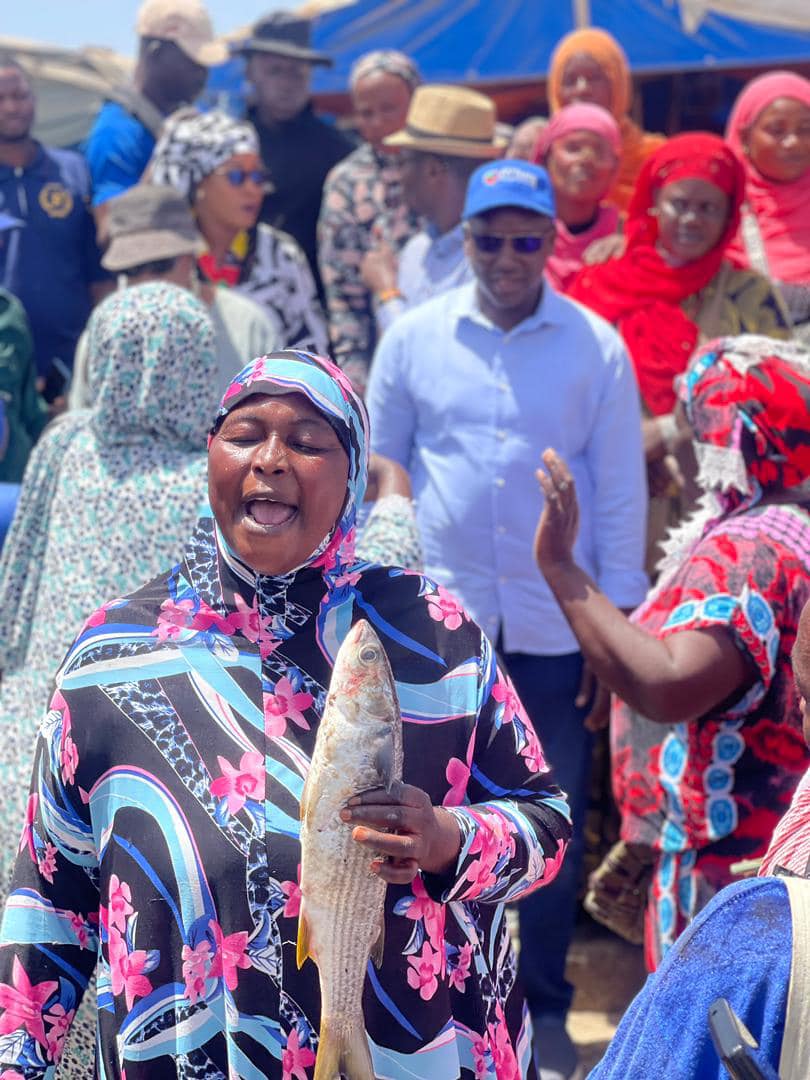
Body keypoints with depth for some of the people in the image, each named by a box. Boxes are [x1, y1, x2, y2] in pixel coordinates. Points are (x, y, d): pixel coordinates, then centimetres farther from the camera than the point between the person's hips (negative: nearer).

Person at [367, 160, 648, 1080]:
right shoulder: (414, 337, 0)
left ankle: (544, 1004, 24)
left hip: (558, 624, 0)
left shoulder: (597, 346, -2)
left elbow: (621, 488, 1)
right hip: (441, 618, 1)